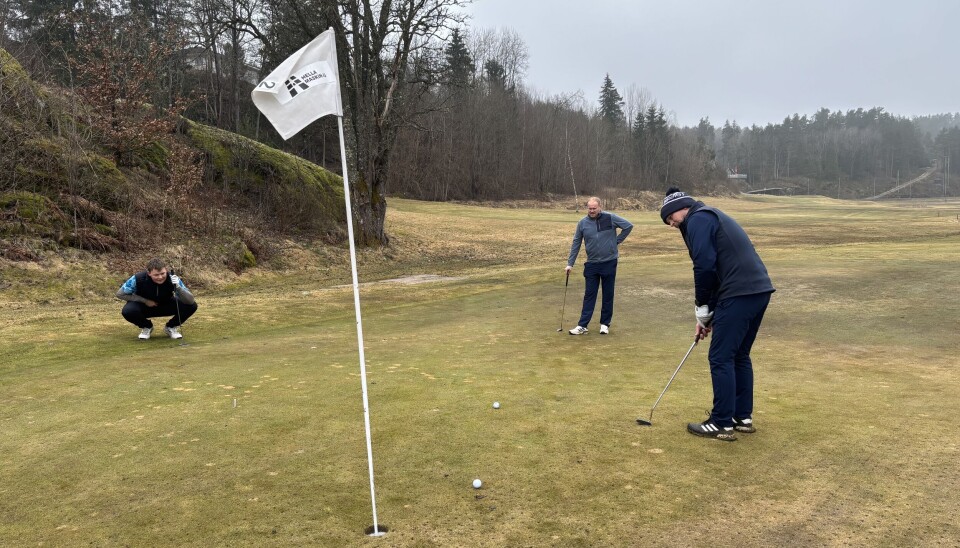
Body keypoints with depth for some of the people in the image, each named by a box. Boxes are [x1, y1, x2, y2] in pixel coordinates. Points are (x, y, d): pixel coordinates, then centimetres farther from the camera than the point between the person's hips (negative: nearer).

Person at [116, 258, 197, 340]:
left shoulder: (173, 278, -27)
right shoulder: (138, 279, -28)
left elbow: (191, 301, -31)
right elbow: (120, 294, -14)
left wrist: (178, 287, -49)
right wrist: (145, 301, -21)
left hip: (166, 305, 1)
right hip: (145, 307, 0)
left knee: (192, 306, -24)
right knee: (127, 311, -33)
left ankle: (171, 327, 4)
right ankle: (146, 327, 2)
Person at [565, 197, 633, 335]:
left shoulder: (610, 218, -8)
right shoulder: (582, 223, -2)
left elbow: (628, 226, 1)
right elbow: (576, 244, 4)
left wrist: (617, 241, -1)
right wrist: (570, 263, 3)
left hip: (609, 263, -2)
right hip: (592, 264, 2)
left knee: (608, 295, 7)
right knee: (589, 295, 4)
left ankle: (605, 324, 18)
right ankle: (582, 325, 6)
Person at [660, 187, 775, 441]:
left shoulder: (697, 219, -3)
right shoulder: (711, 218, 26)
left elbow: (705, 267, -14)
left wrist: (702, 310, -3)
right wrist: (709, 315, 22)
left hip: (739, 294, -10)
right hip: (759, 290, 10)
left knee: (721, 358, -1)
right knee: (739, 355, 19)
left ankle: (722, 424, 6)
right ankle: (743, 417, 26)